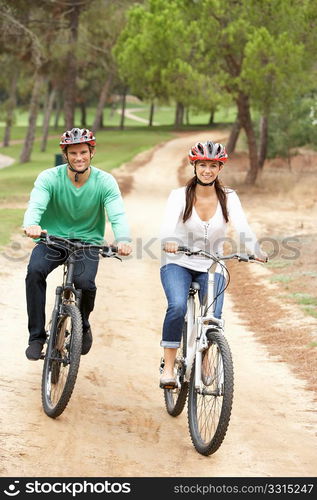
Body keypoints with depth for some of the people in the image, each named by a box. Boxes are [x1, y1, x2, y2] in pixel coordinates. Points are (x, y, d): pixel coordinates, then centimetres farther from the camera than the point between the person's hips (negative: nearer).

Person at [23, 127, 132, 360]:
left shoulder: (105, 182, -8)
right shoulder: (49, 178, -10)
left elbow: (118, 215, -21)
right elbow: (36, 206, -26)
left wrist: (123, 240, -44)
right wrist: (31, 225, -52)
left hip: (88, 242, 0)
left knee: (85, 283, -27)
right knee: (35, 271, -30)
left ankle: (83, 325, 8)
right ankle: (37, 337, -17)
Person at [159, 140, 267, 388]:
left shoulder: (228, 197, -3)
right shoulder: (180, 195, -7)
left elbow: (242, 227, -18)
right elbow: (168, 222, -25)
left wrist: (257, 251, -38)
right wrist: (169, 241, -48)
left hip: (211, 268, 2)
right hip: (178, 264, -2)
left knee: (214, 317, -14)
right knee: (177, 307, -28)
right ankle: (168, 368, -20)